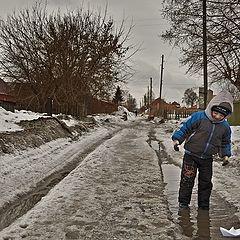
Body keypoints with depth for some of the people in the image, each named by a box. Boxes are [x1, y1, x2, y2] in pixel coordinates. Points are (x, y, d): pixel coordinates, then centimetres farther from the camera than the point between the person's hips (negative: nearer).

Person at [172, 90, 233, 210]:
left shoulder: (225, 127, 2)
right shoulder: (198, 117, -13)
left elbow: (225, 143, 17)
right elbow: (185, 128, -6)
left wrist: (225, 155, 9)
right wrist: (177, 140, -15)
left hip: (207, 159, 4)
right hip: (191, 156, -4)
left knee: (206, 182, 10)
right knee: (187, 179, -4)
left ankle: (203, 205, 24)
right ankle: (183, 202, 11)